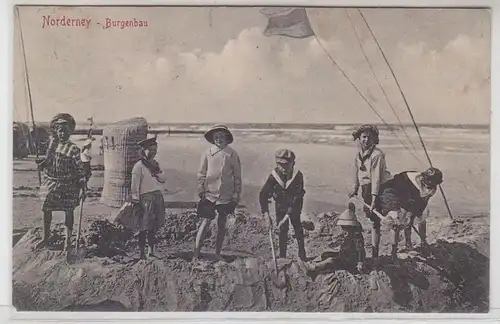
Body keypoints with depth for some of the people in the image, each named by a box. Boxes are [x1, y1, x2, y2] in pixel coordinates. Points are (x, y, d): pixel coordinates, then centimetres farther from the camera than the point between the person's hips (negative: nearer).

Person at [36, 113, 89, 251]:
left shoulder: (73, 148, -13)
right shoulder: (52, 142, 3)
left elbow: (80, 169, -12)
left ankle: (68, 239, 17)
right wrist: (43, 163, -4)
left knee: (69, 211, 4)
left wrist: (82, 189, -15)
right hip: (50, 182, 5)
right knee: (46, 209, 8)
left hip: (67, 184, -5)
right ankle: (45, 237, 24)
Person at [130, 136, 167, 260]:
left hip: (158, 197, 7)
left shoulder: (156, 163, 14)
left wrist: (157, 170, -5)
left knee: (153, 227, 11)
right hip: (145, 198, -7)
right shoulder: (139, 166, -8)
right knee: (144, 228, -4)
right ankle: (142, 253, 4)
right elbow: (134, 185, -9)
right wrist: (135, 201, -11)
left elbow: (164, 180, 11)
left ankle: (151, 251, 21)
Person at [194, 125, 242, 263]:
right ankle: (196, 254, -2)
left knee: (222, 225, 10)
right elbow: (201, 174, 4)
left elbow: (237, 177, 5)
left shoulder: (232, 154, 0)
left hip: (226, 196, 2)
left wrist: (236, 197, 3)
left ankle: (217, 254, 23)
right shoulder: (207, 153, -1)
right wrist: (201, 192, -1)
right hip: (209, 194, -1)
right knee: (205, 222, -7)